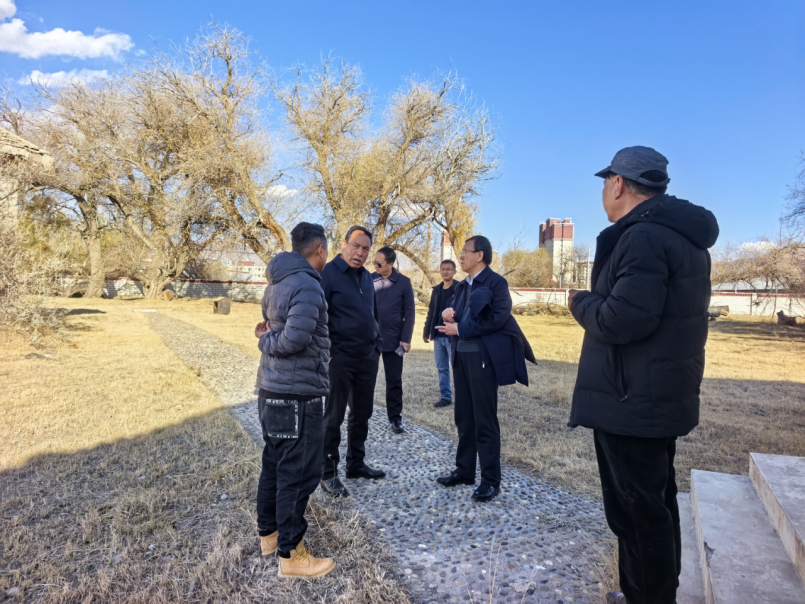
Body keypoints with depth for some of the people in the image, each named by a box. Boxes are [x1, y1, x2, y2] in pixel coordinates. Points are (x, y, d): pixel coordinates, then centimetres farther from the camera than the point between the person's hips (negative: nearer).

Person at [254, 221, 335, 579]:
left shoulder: (276, 283, 12)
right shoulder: (307, 285, -18)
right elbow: (296, 338, -25)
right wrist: (266, 340, -9)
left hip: (272, 391, 10)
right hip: (298, 396, -9)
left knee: (275, 464, 20)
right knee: (298, 473, 1)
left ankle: (269, 532, 36)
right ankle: (290, 555, 13)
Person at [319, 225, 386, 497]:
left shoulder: (366, 277, 12)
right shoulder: (329, 273, -10)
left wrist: (377, 343, 13)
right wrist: (326, 350, -16)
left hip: (368, 358, 7)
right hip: (340, 357, -7)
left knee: (362, 414, 15)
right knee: (333, 416, 3)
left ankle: (356, 464, 31)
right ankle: (328, 473, 16)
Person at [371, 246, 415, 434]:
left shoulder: (404, 282, -4)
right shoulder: (368, 279, -1)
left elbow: (409, 312, -2)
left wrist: (406, 338, -7)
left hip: (393, 339, -1)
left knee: (394, 380, 8)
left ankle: (395, 418, 20)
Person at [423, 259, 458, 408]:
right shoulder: (436, 290, 13)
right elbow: (431, 312, 16)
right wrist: (426, 332, 14)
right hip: (438, 336, 6)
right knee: (441, 368, 12)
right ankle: (445, 397, 23)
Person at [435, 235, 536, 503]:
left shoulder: (495, 282, -8)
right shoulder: (463, 286, 17)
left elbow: (499, 318, -19)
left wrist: (460, 329, -16)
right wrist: (449, 315, -5)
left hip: (482, 357, -8)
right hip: (461, 356, 8)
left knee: (484, 420, -2)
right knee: (463, 417, 14)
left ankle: (490, 480, 9)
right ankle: (464, 470, 26)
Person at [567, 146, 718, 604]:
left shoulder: (643, 237, -20)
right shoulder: (684, 236, 13)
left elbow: (621, 320, -28)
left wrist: (581, 302, -9)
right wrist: (597, 300, 12)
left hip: (633, 401, -11)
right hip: (661, 397, 11)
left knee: (635, 511, 3)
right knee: (656, 503, 22)